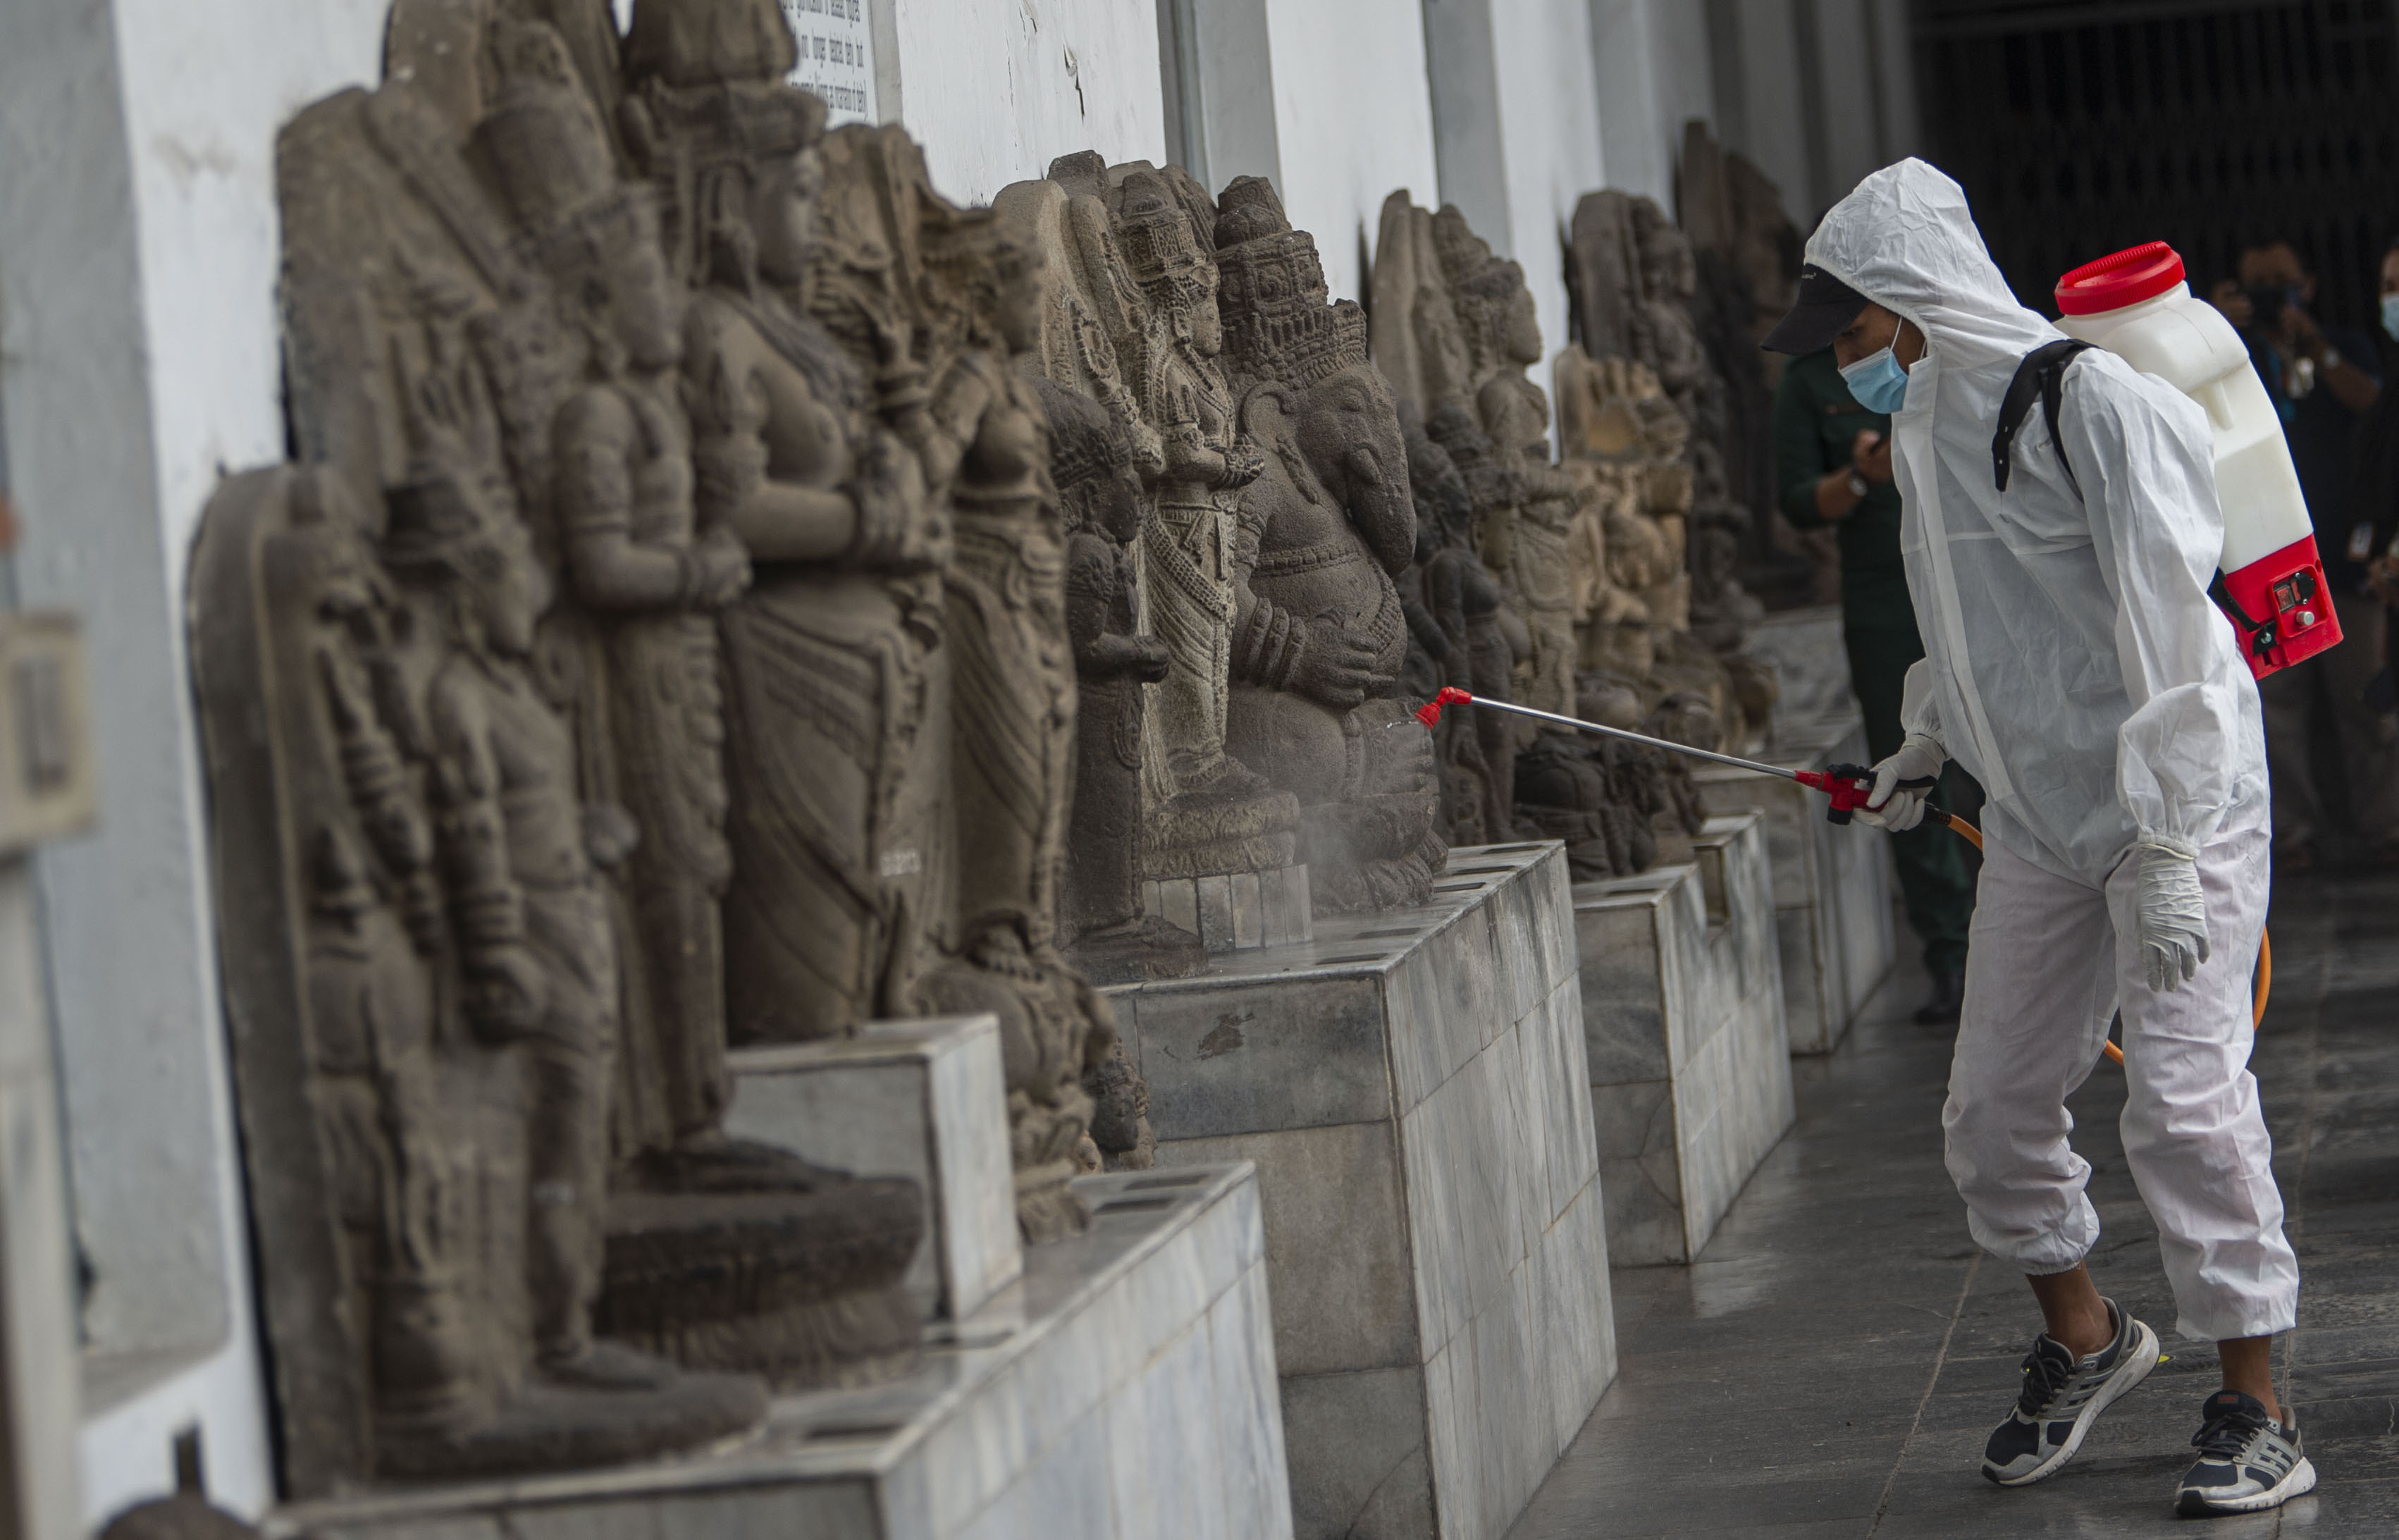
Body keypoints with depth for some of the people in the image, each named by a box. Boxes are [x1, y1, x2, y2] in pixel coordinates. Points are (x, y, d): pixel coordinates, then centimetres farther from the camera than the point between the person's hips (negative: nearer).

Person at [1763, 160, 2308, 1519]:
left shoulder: (2091, 402, -18)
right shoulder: (1925, 428, 8)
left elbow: (2165, 633, -22)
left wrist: (2165, 849, -25)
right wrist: (1928, 746, 19)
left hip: (2176, 795, -8)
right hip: (2035, 815, 8)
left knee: (2185, 1093, -11)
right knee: (1995, 1104, 8)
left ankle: (2258, 1413, 0)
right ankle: (2083, 1336, 31)